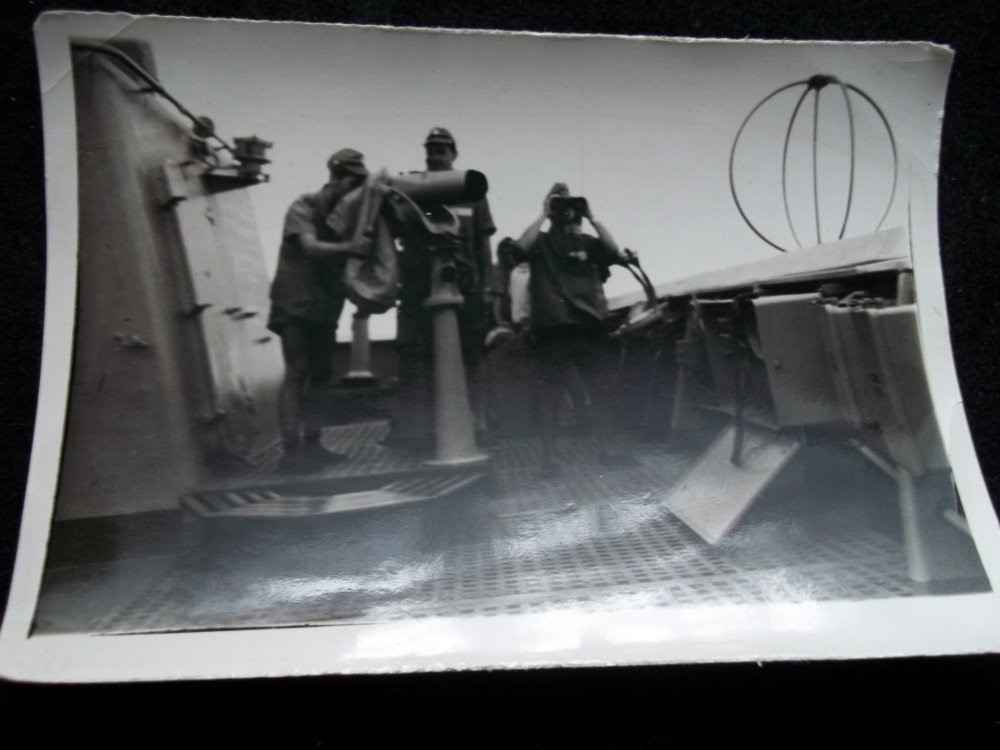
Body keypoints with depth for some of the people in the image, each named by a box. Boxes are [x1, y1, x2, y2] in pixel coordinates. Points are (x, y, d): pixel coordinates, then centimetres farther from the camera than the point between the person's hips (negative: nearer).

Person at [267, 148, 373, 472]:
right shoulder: (303, 208, -10)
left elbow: (352, 257, 5)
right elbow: (310, 246, -28)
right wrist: (346, 247, -46)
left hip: (325, 306, 7)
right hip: (295, 303, -7)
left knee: (322, 373, 7)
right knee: (297, 373, -13)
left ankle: (311, 444, 14)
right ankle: (291, 451, -15)